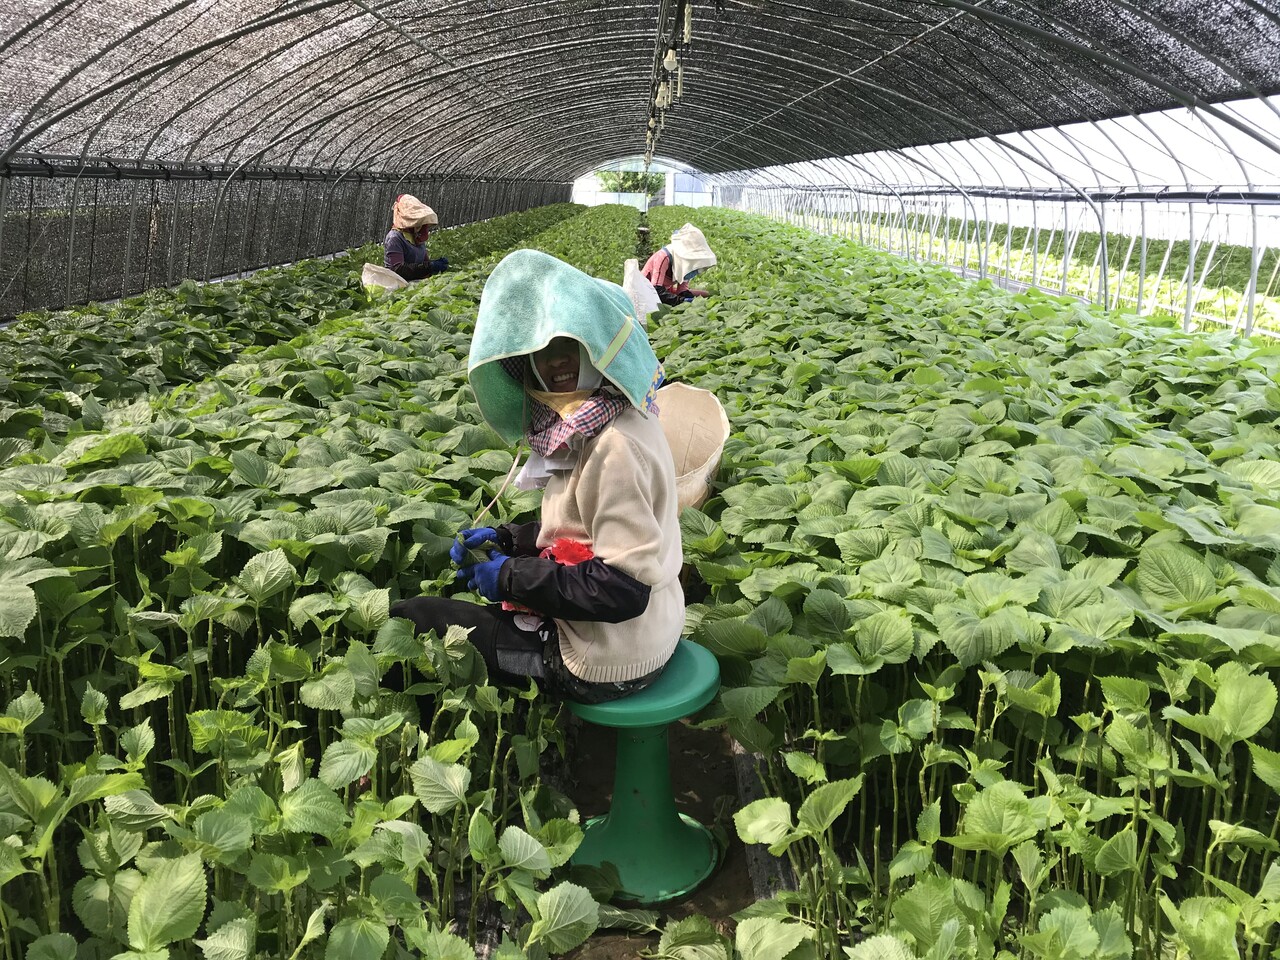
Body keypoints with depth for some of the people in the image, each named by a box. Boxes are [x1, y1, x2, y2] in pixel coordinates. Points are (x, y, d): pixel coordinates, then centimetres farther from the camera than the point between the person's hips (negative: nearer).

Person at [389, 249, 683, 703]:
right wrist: (506, 539, 2)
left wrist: (512, 577, -18)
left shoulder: (615, 448, -27)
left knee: (409, 618, 2)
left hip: (604, 665, -9)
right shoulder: (586, 422, 3)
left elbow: (623, 589, -28)